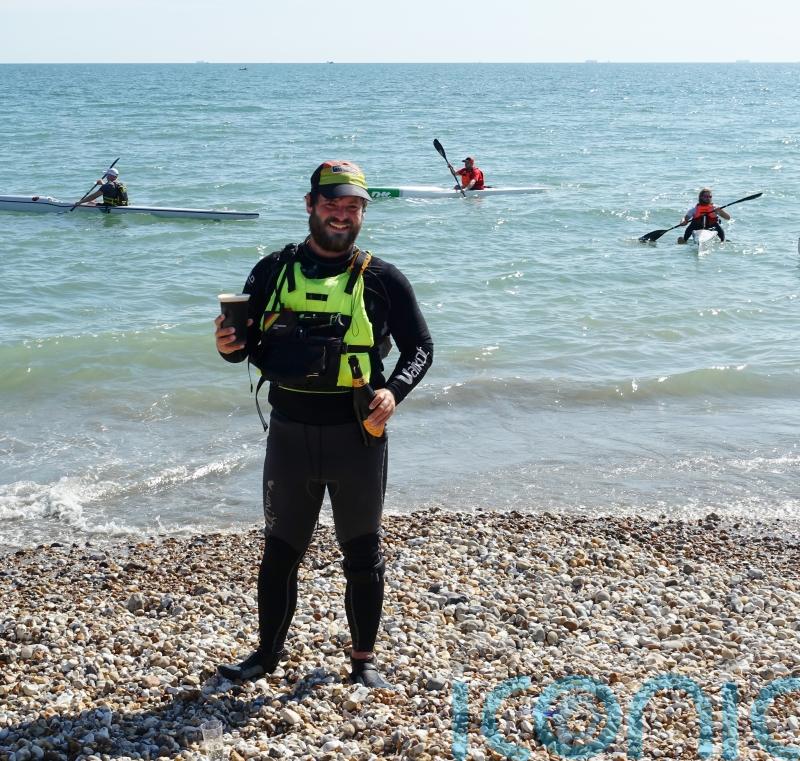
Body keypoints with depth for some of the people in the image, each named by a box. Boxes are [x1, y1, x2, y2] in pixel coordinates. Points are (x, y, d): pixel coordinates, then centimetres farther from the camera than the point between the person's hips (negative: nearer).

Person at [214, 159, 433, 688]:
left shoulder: (382, 279, 0)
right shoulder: (274, 271, 6)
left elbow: (420, 348, 3)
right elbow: (246, 343, 10)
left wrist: (394, 391, -16)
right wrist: (228, 346, -14)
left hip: (356, 436, -2)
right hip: (290, 433, 2)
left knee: (362, 553, 9)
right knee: (281, 550, 13)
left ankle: (364, 659, 24)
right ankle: (269, 651, 29)